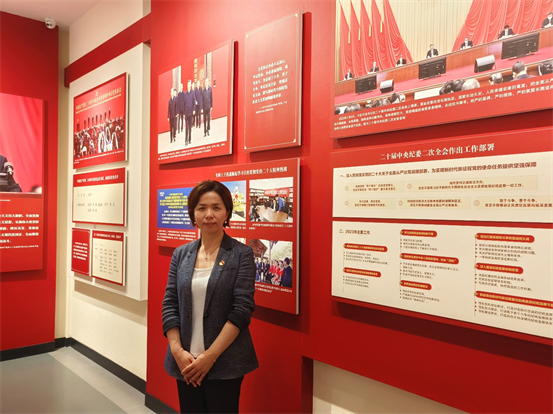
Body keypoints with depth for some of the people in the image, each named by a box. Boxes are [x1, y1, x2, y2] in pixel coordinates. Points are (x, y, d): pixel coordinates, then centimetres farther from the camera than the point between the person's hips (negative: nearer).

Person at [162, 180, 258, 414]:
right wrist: (178, 351, -7)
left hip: (225, 363, -3)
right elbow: (169, 305, 4)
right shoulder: (181, 254, 5)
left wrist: (210, 356, -14)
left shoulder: (242, 254, -7)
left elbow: (242, 310, -12)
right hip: (185, 363, 4)